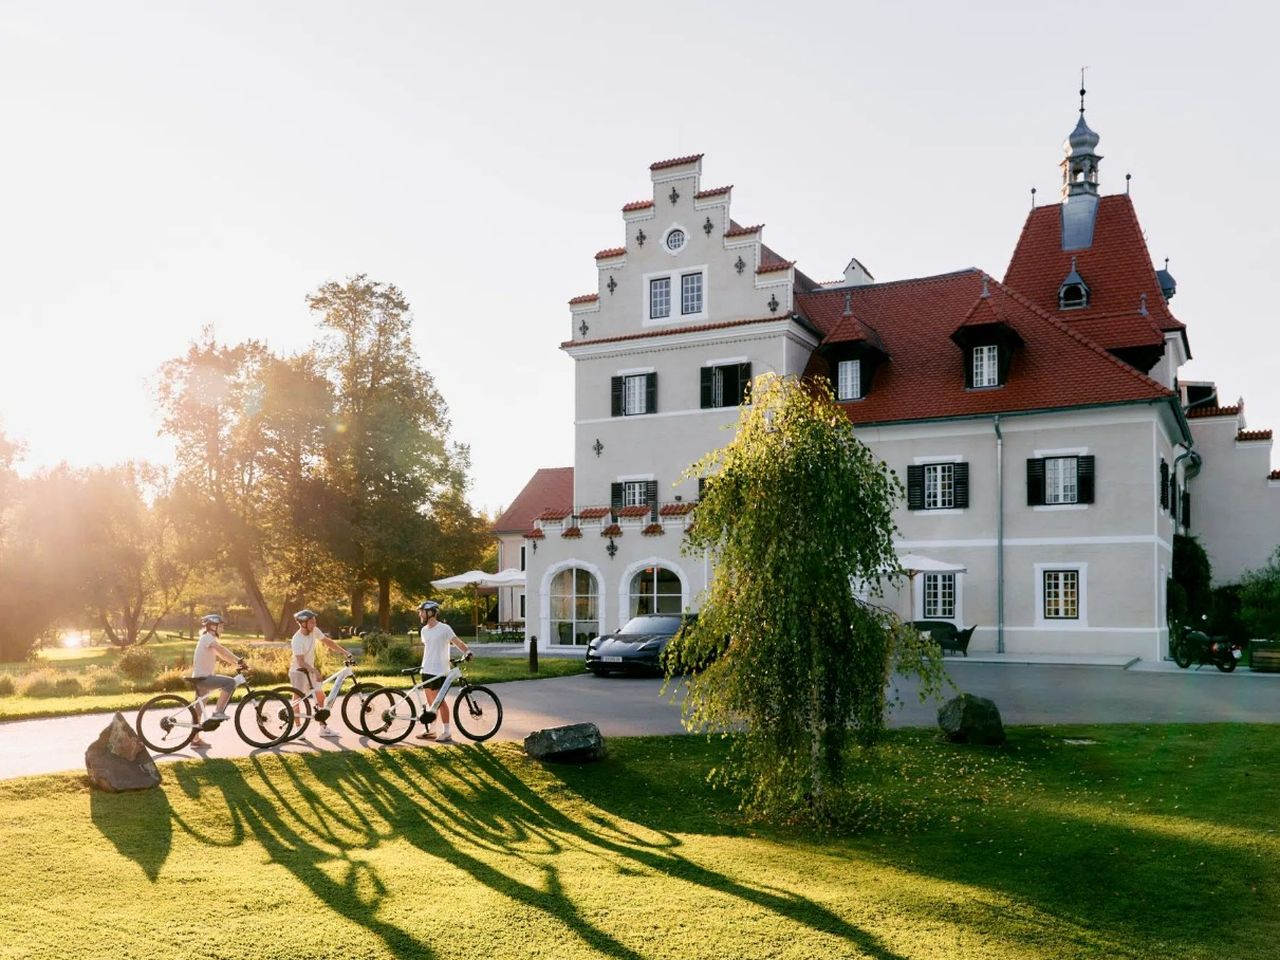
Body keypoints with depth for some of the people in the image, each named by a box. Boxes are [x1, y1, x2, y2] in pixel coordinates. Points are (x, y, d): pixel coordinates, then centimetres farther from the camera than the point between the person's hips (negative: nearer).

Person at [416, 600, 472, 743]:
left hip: (439, 671, -7)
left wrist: (467, 651, -36)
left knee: (439, 701, -5)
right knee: (431, 701, 13)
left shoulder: (444, 628, -12)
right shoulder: (424, 630, 12)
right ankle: (430, 730, 20)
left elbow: (457, 642, -19)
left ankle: (447, 732, 1)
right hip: (427, 670, 7)